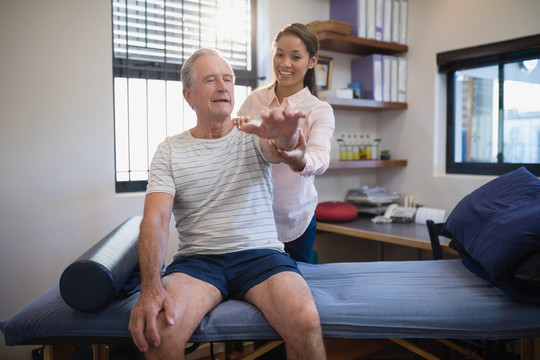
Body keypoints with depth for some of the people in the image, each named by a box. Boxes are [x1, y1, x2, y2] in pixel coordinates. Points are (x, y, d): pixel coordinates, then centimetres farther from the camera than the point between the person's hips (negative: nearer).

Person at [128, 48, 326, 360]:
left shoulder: (253, 136, 7)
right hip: (197, 259, 1)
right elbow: (156, 218, -5)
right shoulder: (170, 151, 6)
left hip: (262, 253, 0)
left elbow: (282, 146, -17)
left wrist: (285, 134, -44)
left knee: (306, 323, -28)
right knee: (157, 331, -29)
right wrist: (150, 287, -21)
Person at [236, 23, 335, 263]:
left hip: (294, 221, -2)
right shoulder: (254, 100, -1)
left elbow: (320, 158, -28)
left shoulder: (320, 111, -9)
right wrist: (238, 130, -16)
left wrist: (300, 161, -51)